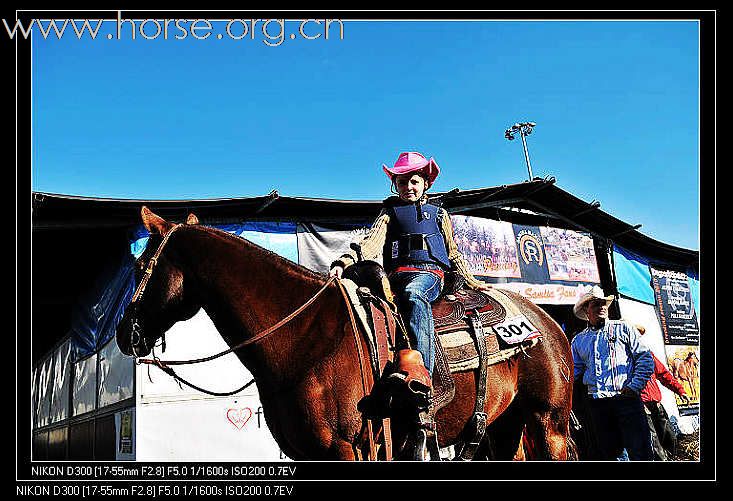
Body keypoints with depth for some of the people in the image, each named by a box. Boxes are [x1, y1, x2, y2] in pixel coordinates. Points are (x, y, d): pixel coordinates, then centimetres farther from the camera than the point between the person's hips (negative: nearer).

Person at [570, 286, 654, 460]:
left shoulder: (623, 329, 9)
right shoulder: (579, 340, 18)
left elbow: (645, 357, 3)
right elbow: (573, 369, 16)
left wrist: (634, 386, -7)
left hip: (626, 398, -3)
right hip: (597, 403, 3)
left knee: (640, 452, -8)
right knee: (608, 452, 7)